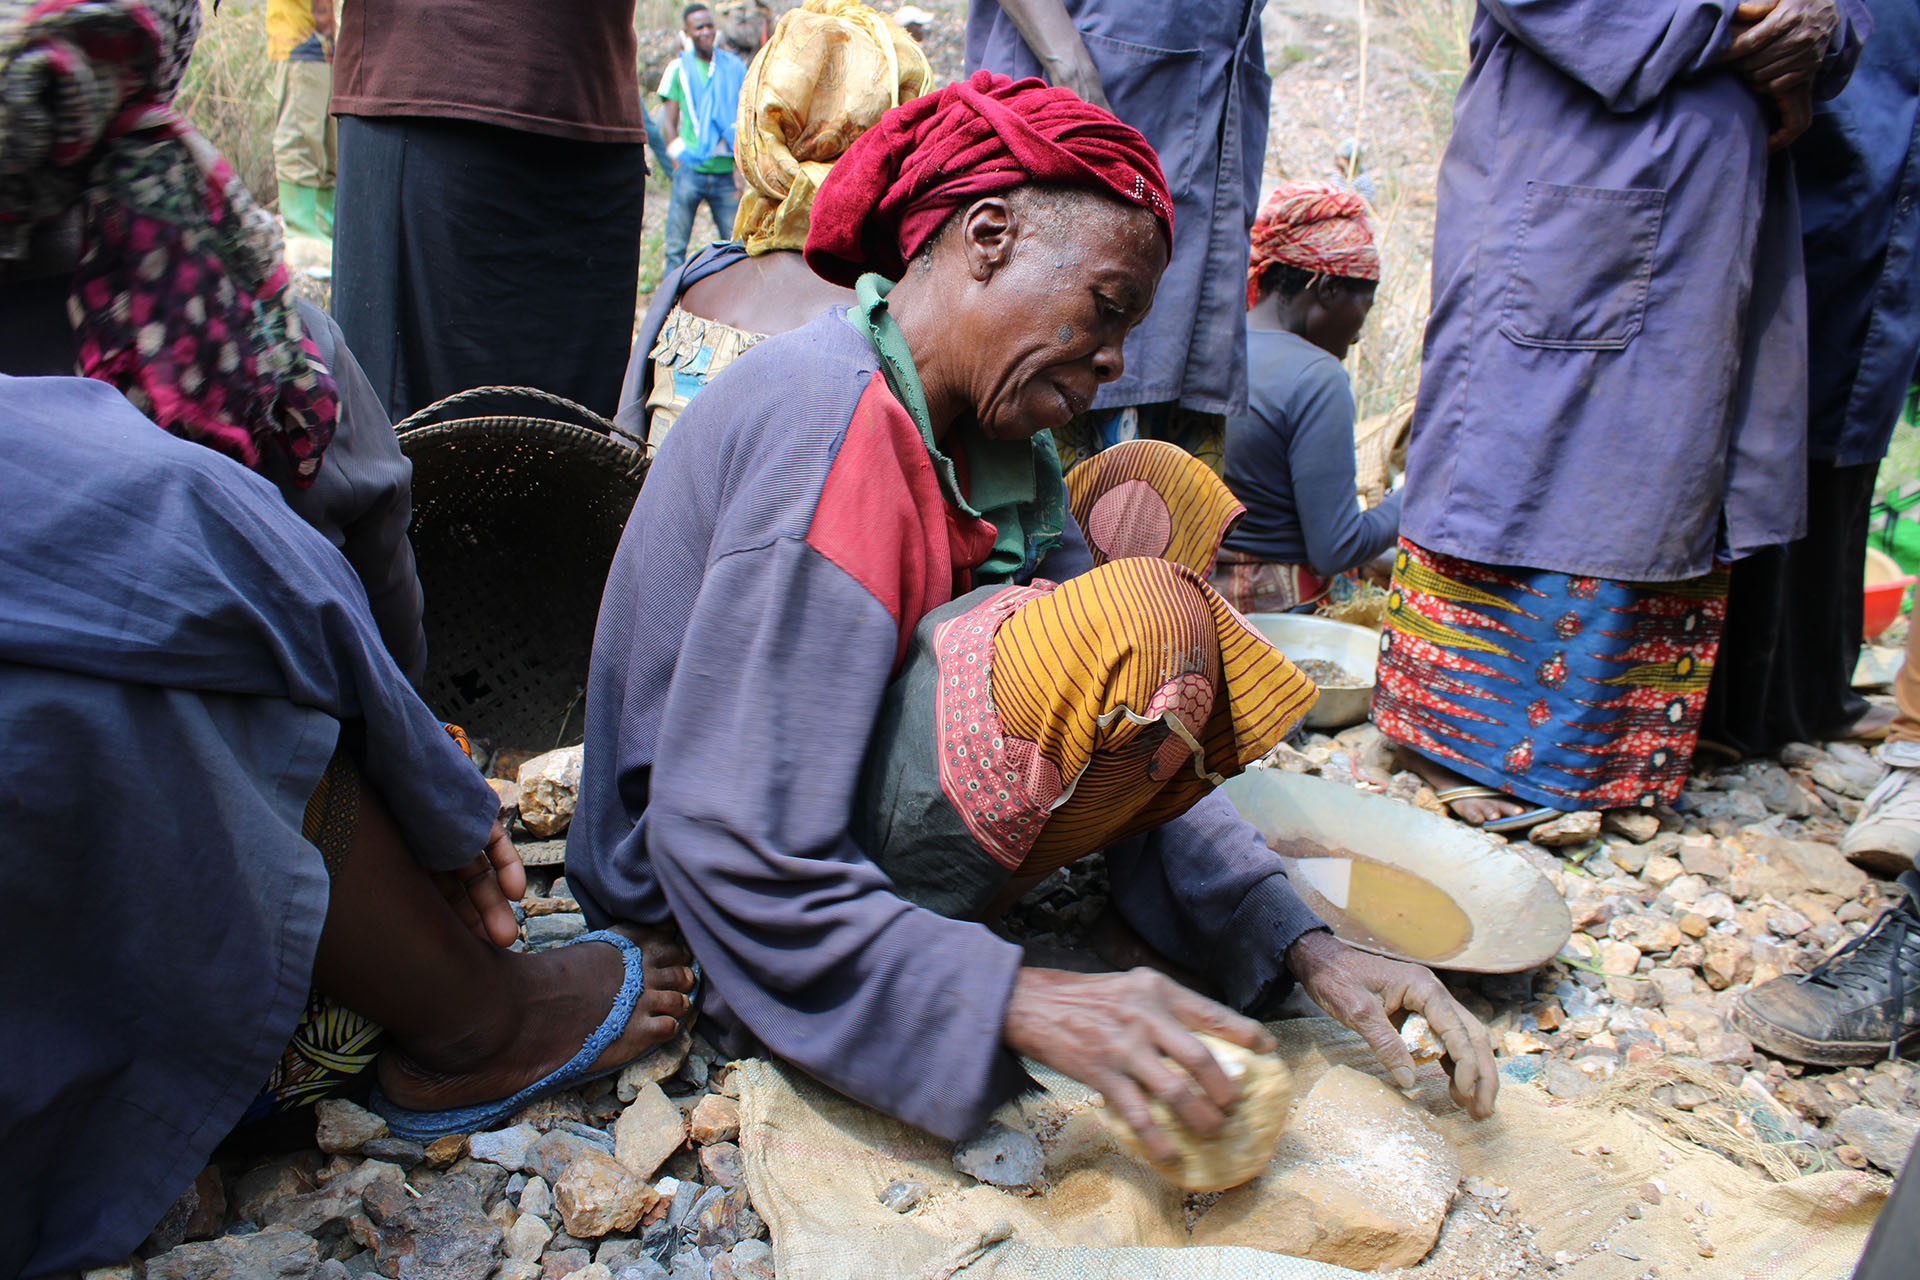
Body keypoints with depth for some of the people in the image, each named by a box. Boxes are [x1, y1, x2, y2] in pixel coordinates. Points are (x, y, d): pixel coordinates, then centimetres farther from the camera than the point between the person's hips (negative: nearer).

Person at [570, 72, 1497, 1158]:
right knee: (1145, 635, -26)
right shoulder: (831, 430, -25)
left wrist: (1302, 946, -11)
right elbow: (734, 861, -29)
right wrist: (1027, 1003, -34)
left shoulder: (995, 440, 2)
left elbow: (1114, 747, -2)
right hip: (702, 908, -8)